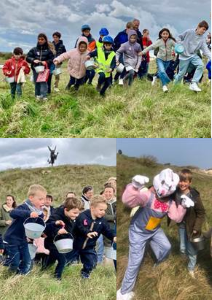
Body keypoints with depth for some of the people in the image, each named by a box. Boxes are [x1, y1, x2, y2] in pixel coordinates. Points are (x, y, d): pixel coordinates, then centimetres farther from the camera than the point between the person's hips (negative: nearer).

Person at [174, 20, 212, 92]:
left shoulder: (203, 39, -3)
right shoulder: (189, 32, -9)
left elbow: (206, 50, -11)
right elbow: (180, 37, 5)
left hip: (194, 55, 3)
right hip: (184, 56, -3)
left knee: (201, 65, -24)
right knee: (181, 73, 0)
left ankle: (193, 84, -18)